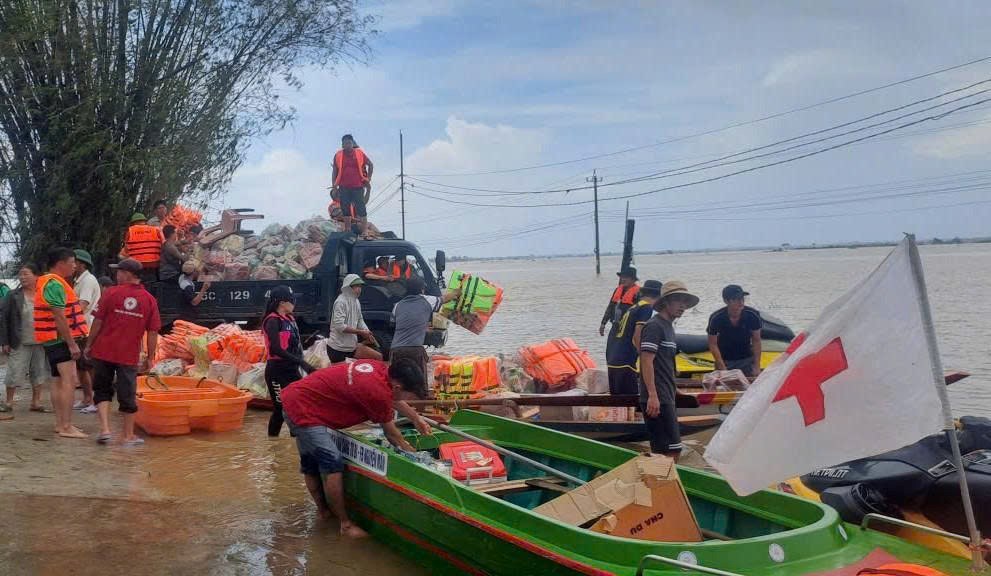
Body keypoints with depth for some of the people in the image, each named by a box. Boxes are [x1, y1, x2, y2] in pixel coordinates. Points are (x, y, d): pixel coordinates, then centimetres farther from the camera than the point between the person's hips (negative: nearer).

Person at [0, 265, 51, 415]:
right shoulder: (13, 297, -4)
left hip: (40, 343, 2)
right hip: (20, 344, -2)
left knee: (39, 373, 9)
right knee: (14, 373, 0)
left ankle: (36, 402, 20)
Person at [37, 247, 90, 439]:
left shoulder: (48, 282, 17)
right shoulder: (55, 284, -17)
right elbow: (60, 317, -22)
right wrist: (72, 344, -21)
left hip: (53, 340, 11)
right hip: (60, 339, -11)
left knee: (59, 381, 13)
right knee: (69, 381, -13)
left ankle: (60, 423, 18)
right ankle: (66, 427, -15)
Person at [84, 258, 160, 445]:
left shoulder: (112, 293, -5)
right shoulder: (149, 299, 0)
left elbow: (98, 321, -3)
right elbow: (153, 332, 0)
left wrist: (89, 345, 8)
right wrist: (150, 357, 8)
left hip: (104, 351, -1)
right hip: (130, 355, 1)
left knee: (102, 390, 14)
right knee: (127, 395, 8)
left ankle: (105, 428, 2)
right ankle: (128, 435, 16)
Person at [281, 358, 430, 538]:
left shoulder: (380, 368, -4)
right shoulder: (377, 392, -27)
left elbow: (393, 399, 20)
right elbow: (391, 433, -9)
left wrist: (416, 419, 28)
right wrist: (412, 453, 5)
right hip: (304, 411, -10)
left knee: (311, 464, 22)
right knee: (333, 465, -11)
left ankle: (324, 510, 38)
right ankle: (346, 525, -3)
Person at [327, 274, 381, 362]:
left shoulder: (356, 302, 9)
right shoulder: (341, 302, -16)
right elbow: (339, 326, -24)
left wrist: (367, 333, -4)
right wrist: (360, 332, -21)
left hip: (352, 346, 8)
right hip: (338, 348, -8)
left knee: (378, 357, -3)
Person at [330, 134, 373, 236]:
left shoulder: (360, 153, 3)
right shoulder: (338, 155, 5)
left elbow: (370, 165, 14)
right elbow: (335, 171, 9)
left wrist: (368, 179, 7)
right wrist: (334, 188, 5)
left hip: (358, 186, -1)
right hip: (344, 187, 1)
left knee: (361, 209, -4)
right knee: (346, 211, 5)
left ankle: (363, 232, -1)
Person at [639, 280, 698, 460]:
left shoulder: (668, 327, 20)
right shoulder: (654, 326, -11)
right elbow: (646, 361, -19)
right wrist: (652, 396, -25)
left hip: (665, 398, 10)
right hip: (656, 399, -10)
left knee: (662, 452, 12)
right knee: (671, 451, -12)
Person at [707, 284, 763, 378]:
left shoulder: (753, 315, -18)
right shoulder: (716, 318, -22)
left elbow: (756, 340, -7)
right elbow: (713, 344, -13)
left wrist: (757, 366, -9)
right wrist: (722, 368, -16)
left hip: (747, 359, 1)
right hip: (725, 360, -1)